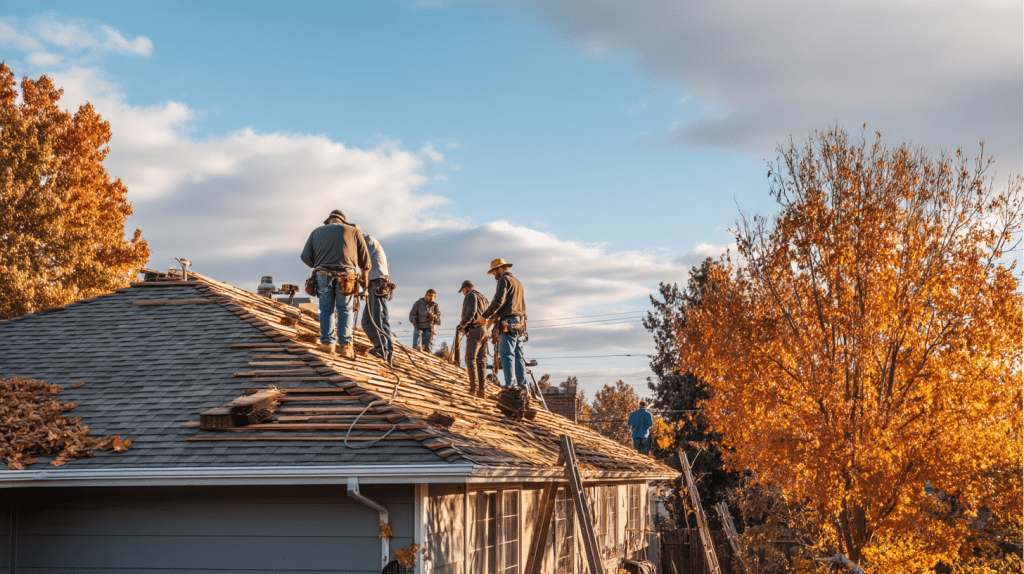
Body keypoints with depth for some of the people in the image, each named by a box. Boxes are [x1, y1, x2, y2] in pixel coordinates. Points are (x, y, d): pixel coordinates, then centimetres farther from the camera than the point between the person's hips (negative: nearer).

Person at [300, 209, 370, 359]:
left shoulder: (317, 232, 18)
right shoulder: (353, 231, 14)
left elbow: (305, 256, 8)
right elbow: (364, 258, 16)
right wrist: (364, 277, 31)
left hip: (324, 275, 1)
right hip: (346, 276, -1)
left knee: (326, 309, 10)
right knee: (345, 309, 5)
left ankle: (327, 343, 5)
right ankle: (345, 345, -3)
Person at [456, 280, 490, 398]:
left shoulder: (471, 296, -4)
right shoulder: (483, 298, 23)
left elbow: (471, 313, -19)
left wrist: (461, 325, -9)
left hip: (475, 331, -8)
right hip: (484, 331, 8)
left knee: (471, 359, -9)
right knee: (481, 361, 7)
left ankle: (474, 387, -19)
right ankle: (482, 390, 3)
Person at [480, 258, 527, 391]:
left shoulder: (504, 280, -3)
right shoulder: (518, 282, 24)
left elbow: (498, 301, -15)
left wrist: (485, 315, -8)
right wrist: (496, 315, 22)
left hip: (508, 324, -8)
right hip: (520, 324, 8)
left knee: (507, 354, -8)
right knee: (518, 355, 8)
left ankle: (509, 383, -12)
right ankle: (522, 383, 3)